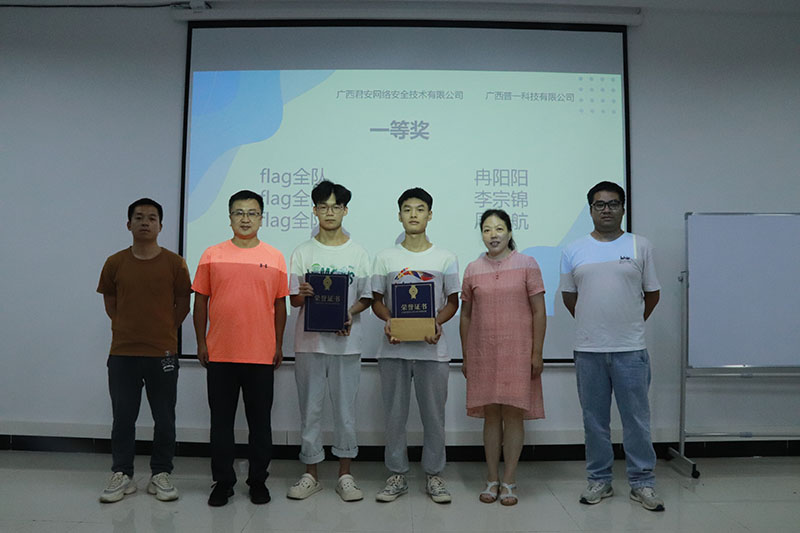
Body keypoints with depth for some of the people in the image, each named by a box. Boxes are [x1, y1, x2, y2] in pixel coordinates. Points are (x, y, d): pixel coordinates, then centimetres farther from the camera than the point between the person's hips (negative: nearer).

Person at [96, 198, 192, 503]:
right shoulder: (115, 263, 3)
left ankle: (160, 475, 20)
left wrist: (164, 331, 3)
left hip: (162, 354, -1)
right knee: (123, 417, 9)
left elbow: (183, 305, 5)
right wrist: (131, 329, 8)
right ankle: (122, 475, 24)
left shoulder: (174, 263, -2)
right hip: (122, 353, 2)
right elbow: (110, 304, 13)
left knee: (164, 419, 6)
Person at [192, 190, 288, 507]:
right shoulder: (212, 256, 4)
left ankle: (258, 481, 24)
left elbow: (280, 305, 8)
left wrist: (279, 345, 6)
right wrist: (201, 343, 3)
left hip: (261, 355, 0)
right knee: (221, 421, 10)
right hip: (220, 354, 0)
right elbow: (200, 301, 7)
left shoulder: (275, 258, 5)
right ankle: (222, 483, 24)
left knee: (260, 422, 9)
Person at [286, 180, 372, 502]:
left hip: (345, 341, 0)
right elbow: (294, 301, 5)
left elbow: (367, 298, 7)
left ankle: (345, 475, 18)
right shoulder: (303, 253, 7)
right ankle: (311, 474, 21)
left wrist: (351, 312, -13)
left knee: (345, 408, 5)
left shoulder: (357, 253, 7)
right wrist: (303, 294, -18)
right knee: (310, 408, 7)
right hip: (309, 341, 1)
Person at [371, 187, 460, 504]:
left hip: (432, 348, 0)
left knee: (434, 415, 7)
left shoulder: (445, 258, 5)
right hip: (394, 348, 1)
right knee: (395, 415, 8)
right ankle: (397, 476, 23)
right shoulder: (385, 258, 6)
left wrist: (437, 322, -12)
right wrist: (387, 321, -12)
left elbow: (453, 301, 7)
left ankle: (434, 475, 23)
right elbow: (376, 299, 9)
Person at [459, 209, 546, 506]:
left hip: (517, 352, -2)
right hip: (483, 354, 2)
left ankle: (509, 482, 15)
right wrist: (465, 356, 9)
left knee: (513, 414, 2)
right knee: (491, 415, 7)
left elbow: (539, 312, 0)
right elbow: (465, 315, 11)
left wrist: (537, 353, -4)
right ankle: (492, 480, 19)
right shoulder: (473, 270, 7)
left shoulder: (527, 265, 1)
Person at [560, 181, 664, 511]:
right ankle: (599, 481, 23)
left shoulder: (640, 246, 4)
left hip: (630, 349, -1)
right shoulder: (573, 251, 6)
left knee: (636, 418, 5)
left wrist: (630, 324, 12)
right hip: (588, 350, 1)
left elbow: (652, 294, 10)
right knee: (594, 419, 10)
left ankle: (642, 483, 20)